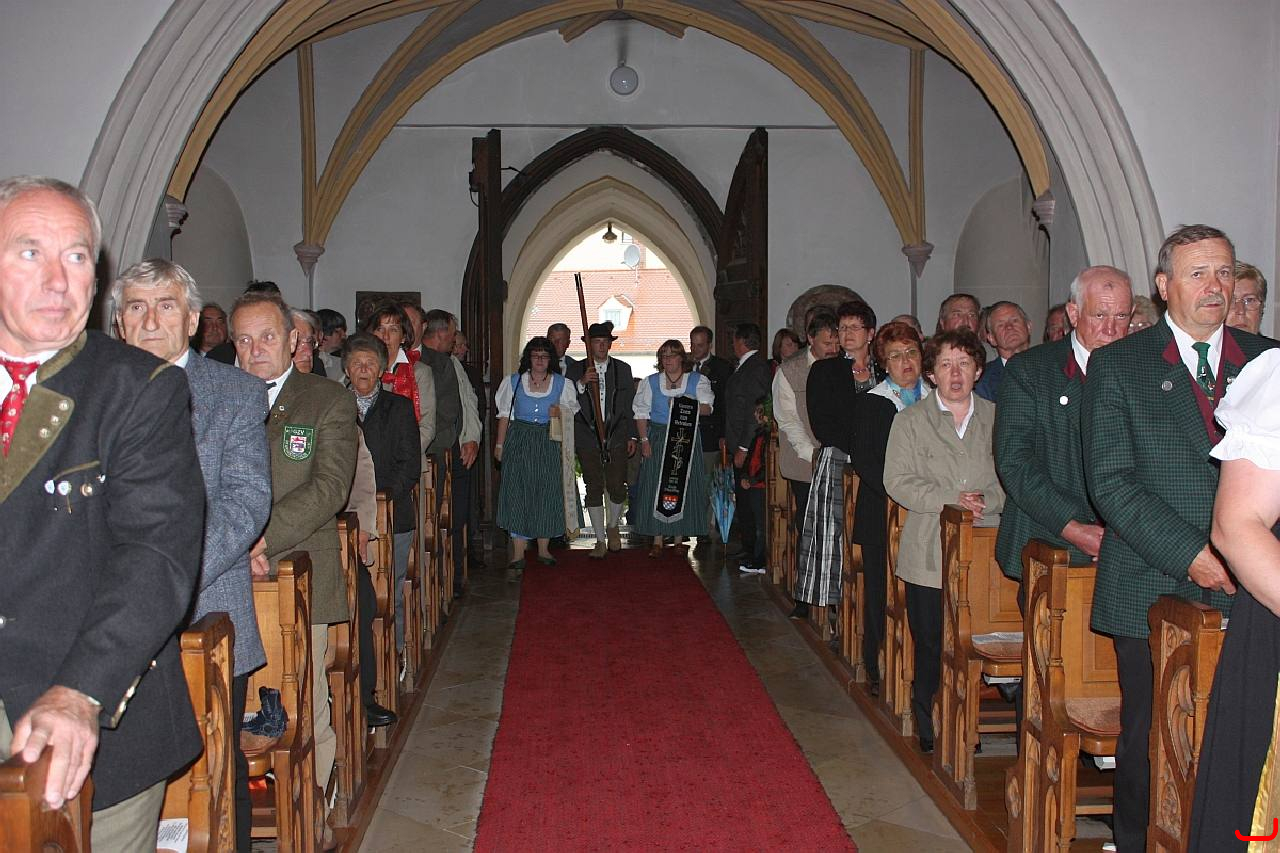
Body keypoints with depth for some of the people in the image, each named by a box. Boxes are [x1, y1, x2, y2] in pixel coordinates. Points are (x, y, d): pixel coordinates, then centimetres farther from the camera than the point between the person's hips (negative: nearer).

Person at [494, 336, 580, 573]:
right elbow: (504, 415, 8)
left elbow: (571, 413, 13)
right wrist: (500, 444, 4)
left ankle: (543, 548, 19)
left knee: (547, 492, 4)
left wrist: (560, 413, -8)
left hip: (549, 444, 1)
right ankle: (518, 555, -6)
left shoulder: (562, 383, 6)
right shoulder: (513, 382, 7)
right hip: (519, 442, -1)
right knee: (518, 493, -6)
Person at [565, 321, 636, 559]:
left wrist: (632, 435, 5)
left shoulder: (623, 369, 9)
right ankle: (600, 540, 11)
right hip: (588, 437, -1)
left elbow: (631, 404, 10)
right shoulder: (575, 369, 5)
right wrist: (582, 383, -19)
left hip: (616, 436, 1)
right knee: (594, 489, 1)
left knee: (617, 487, -2)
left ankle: (612, 527, 26)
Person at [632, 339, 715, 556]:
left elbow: (707, 408, -2)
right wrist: (644, 440, -6)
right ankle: (658, 541, -2)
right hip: (657, 439, 1)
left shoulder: (697, 381, 7)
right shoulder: (650, 382, 11)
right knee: (656, 487, -5)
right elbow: (641, 413, 5)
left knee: (683, 486, 0)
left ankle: (679, 538, 10)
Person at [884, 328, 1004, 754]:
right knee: (932, 652, 2)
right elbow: (898, 481, -3)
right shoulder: (910, 421, 7)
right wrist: (951, 500, -14)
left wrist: (987, 500, -13)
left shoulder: (998, 419, 12)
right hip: (930, 558, -1)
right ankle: (931, 740, 16)